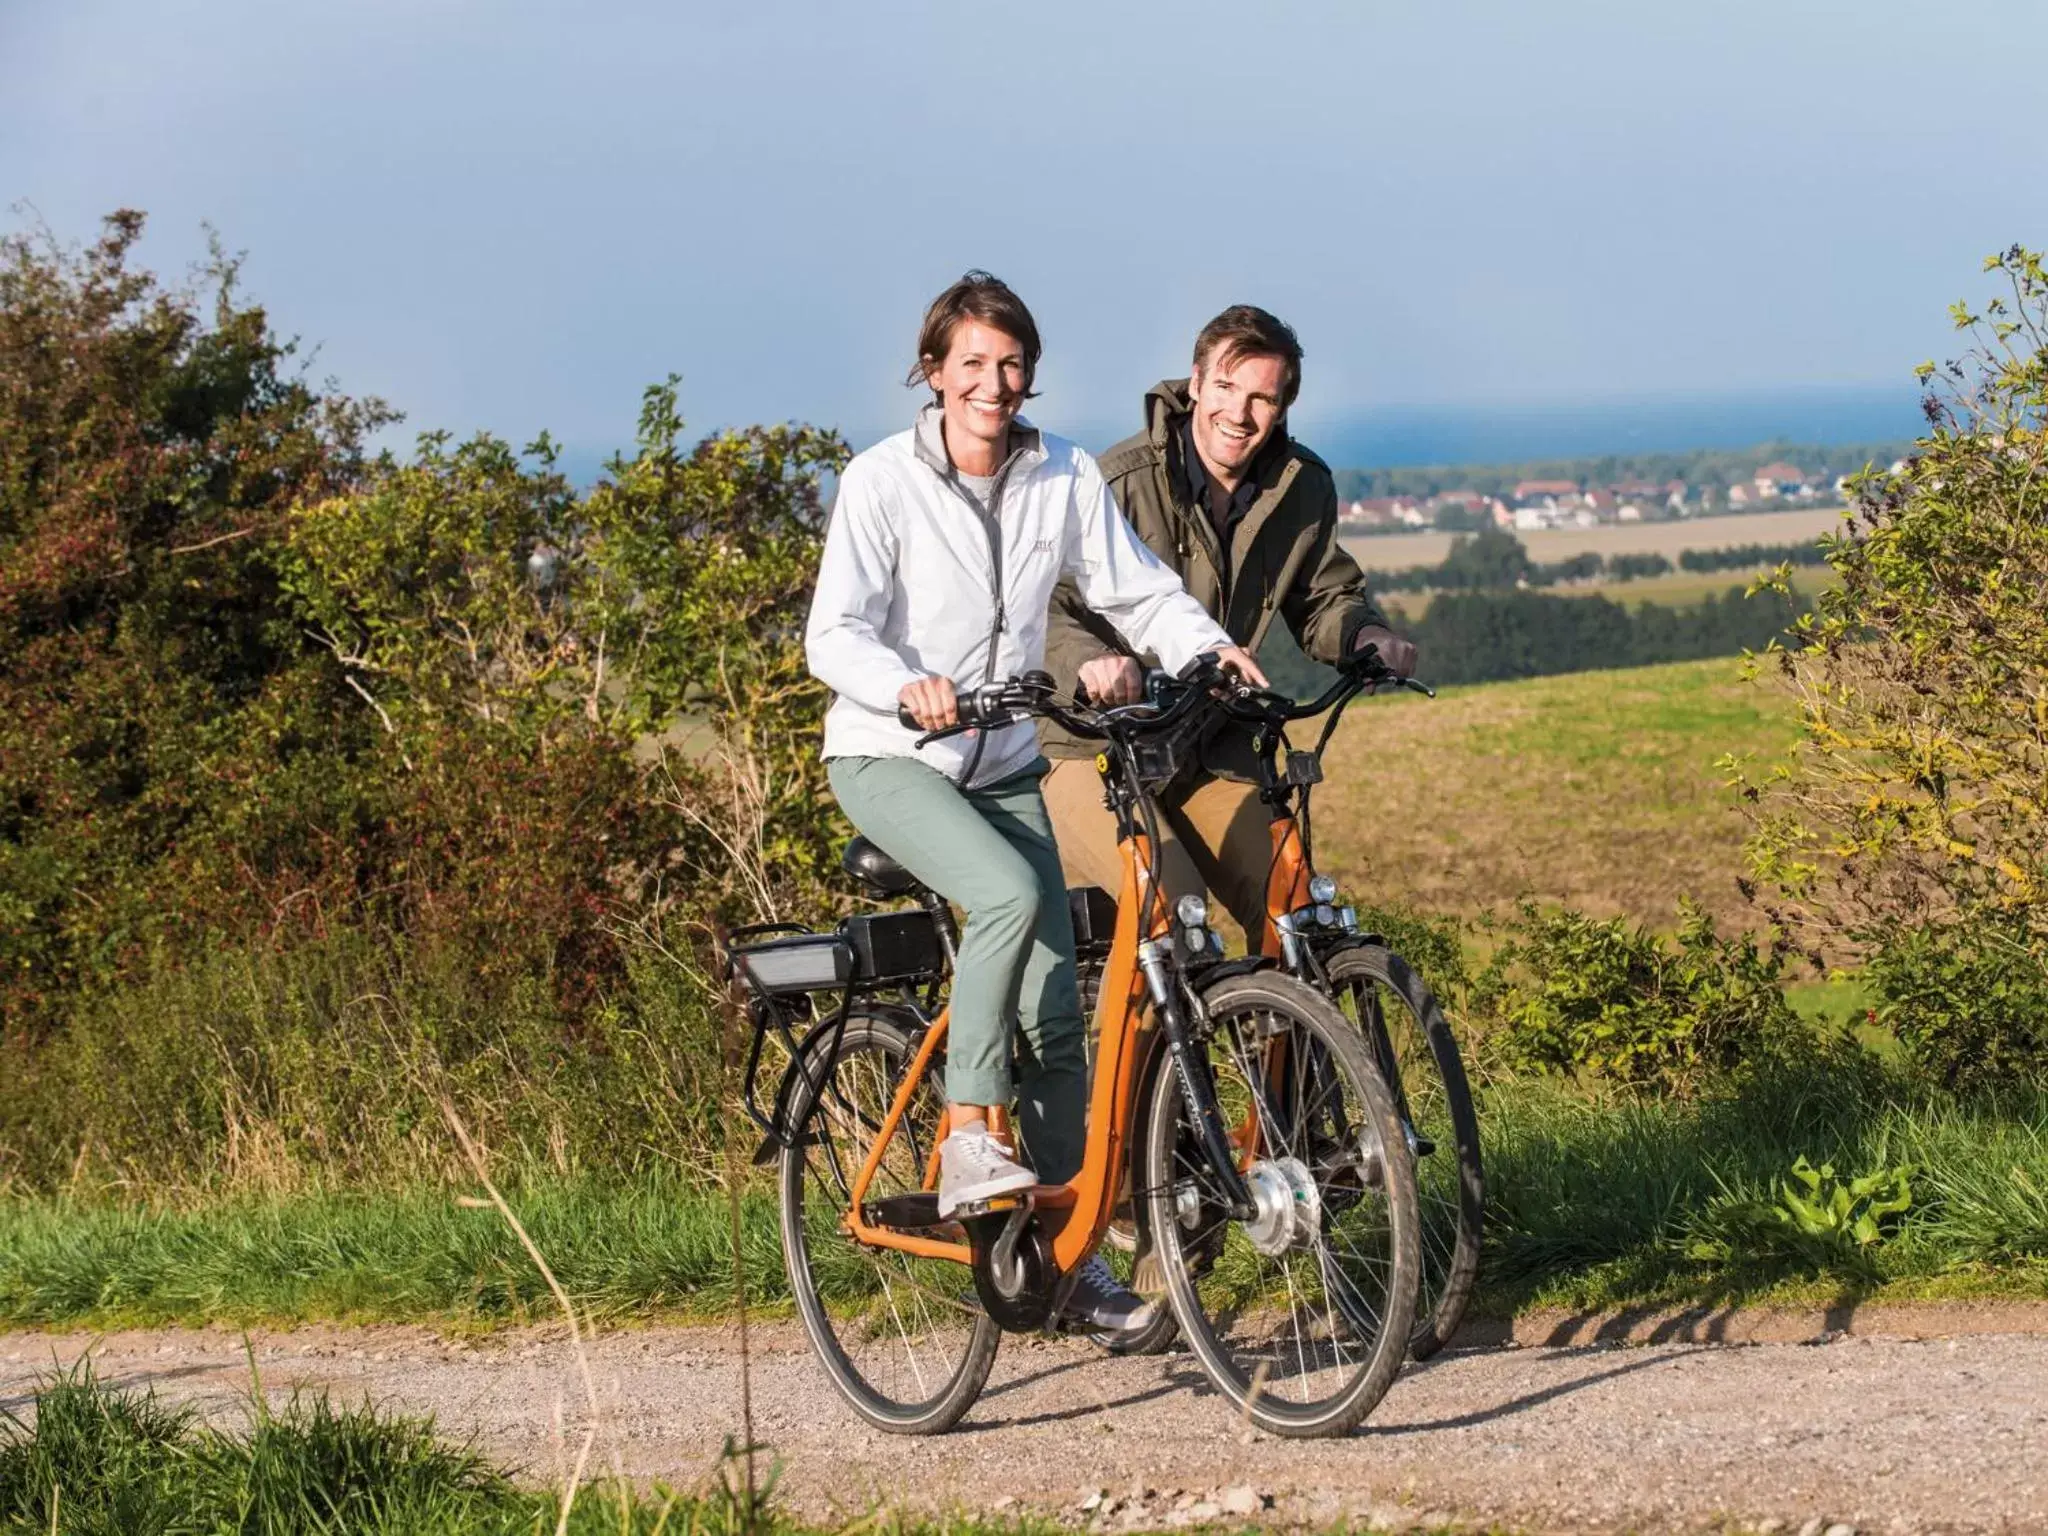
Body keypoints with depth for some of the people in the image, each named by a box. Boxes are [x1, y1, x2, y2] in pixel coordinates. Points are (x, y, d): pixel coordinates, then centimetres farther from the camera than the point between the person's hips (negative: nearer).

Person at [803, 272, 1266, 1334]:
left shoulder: (1065, 479, -1)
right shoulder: (883, 481, -13)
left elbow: (1139, 591, 1)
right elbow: (835, 635, -20)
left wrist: (1210, 649, -18)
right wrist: (908, 685, -39)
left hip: (1003, 768, 5)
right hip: (888, 760, -4)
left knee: (1058, 1016, -1)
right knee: (1010, 894, -34)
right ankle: (967, 1139, -23)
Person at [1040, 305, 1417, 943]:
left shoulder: (1304, 489, 0)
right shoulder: (1120, 483, -19)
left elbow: (1323, 598, 16)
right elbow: (1038, 604, -23)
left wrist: (1366, 636, -7)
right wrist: (1088, 659, -44)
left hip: (1211, 754, 6)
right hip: (1094, 751, -5)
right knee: (1171, 914, -26)